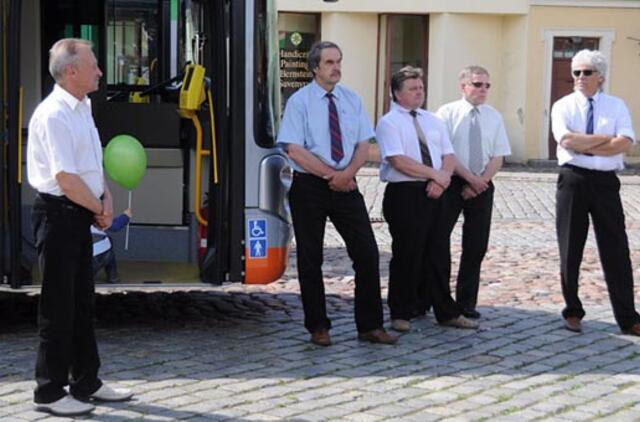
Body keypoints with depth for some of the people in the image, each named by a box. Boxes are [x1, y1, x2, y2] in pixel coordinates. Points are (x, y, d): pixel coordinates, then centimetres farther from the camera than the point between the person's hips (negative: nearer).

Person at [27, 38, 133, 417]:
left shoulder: (83, 108, 11)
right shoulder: (53, 115, -19)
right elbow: (66, 177, -22)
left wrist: (106, 198, 2)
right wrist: (100, 209, -10)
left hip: (81, 213, 9)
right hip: (58, 212, -9)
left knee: (83, 301, 16)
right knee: (58, 306, -2)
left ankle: (86, 382, 28)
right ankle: (50, 391, 8)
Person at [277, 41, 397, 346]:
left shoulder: (352, 100, 7)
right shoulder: (299, 102, -6)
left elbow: (363, 146, 5)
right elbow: (295, 150, -12)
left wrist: (347, 173, -13)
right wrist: (331, 175, -15)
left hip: (345, 185, 3)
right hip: (309, 187, -3)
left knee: (367, 253, -2)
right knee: (310, 260, 4)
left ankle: (370, 326, 6)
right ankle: (318, 327, 16)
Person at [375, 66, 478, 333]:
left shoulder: (433, 121, 16)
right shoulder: (389, 123, -5)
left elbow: (448, 156, 10)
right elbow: (399, 161, -17)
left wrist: (441, 180, -10)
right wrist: (435, 174, -15)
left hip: (434, 193, 6)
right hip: (403, 194, -6)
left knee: (437, 254, 9)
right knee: (407, 255, -1)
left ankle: (446, 313, 15)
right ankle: (401, 314, 12)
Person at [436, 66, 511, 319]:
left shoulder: (493, 117, 9)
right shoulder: (447, 113, -3)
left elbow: (498, 157, 5)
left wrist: (480, 181, -9)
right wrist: (471, 178, -14)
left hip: (482, 186, 4)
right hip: (451, 184, -4)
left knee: (476, 246, 4)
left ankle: (466, 302, 13)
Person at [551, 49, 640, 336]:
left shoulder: (616, 106, 5)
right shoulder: (563, 106, 2)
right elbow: (567, 141, -15)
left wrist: (586, 146, -13)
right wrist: (605, 138, -11)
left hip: (605, 182, 0)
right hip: (573, 181, 0)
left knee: (616, 251, 1)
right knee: (570, 250, 7)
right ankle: (572, 312, 22)